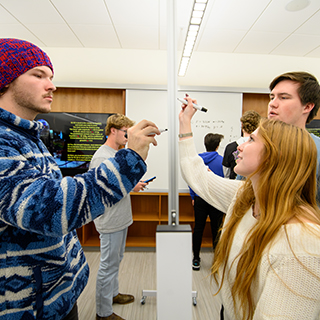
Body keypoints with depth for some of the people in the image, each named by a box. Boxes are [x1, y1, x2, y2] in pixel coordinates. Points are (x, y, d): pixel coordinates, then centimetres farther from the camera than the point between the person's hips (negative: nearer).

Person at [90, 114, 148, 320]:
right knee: (109, 265, 6)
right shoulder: (101, 157, -20)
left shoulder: (118, 153, 10)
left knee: (116, 260, 24)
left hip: (121, 218, 10)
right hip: (110, 221, -9)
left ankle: (113, 293, 45)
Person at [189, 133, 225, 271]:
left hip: (199, 199, 2)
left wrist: (193, 197, 13)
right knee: (216, 230, 12)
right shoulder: (221, 160, -10)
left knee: (198, 228, 12)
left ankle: (196, 260, 23)